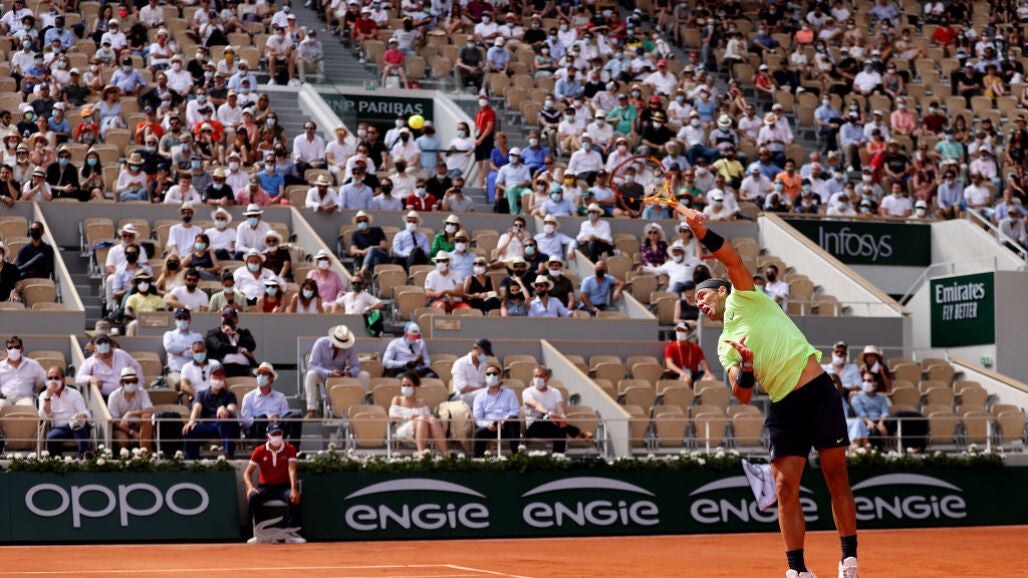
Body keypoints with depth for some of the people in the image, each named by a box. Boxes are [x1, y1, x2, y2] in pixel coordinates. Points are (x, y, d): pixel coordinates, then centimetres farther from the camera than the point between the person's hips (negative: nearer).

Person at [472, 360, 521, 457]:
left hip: (506, 426, 1)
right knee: (479, 433, -35)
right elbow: (477, 417, 5)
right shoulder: (480, 396, 17)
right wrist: (488, 424, -17)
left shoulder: (509, 393, 19)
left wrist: (504, 420, -17)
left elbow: (516, 411, 4)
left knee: (514, 420, -35)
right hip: (489, 427, -1)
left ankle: (516, 453, -37)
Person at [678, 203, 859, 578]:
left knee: (836, 478, -3)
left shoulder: (744, 299, 7)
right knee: (785, 488, -5)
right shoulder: (725, 345, 17)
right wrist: (746, 367, -13)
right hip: (783, 407, 5)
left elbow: (732, 258, -10)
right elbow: (743, 396, 6)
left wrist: (698, 227, -18)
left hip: (817, 391, -5)